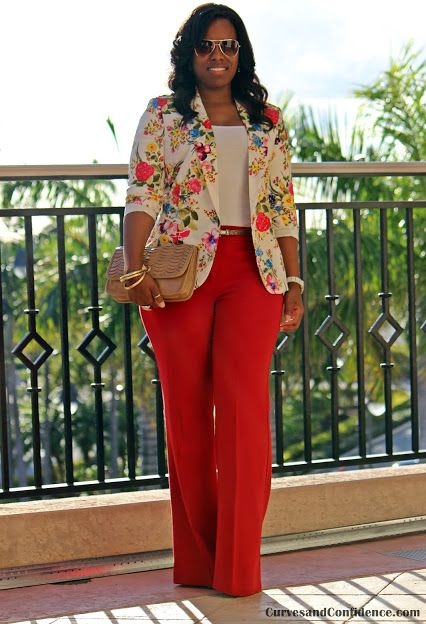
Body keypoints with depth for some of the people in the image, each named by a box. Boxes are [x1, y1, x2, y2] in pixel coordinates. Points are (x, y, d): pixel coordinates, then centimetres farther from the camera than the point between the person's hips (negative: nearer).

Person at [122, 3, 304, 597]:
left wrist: (294, 281, 5)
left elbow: (283, 206, 13)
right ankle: (197, 563, 12)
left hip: (252, 270, 1)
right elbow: (141, 197, -1)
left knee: (244, 405, -9)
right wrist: (135, 269, -15)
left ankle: (238, 567, -5)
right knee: (188, 412, 2)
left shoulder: (267, 123, 15)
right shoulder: (163, 116, 8)